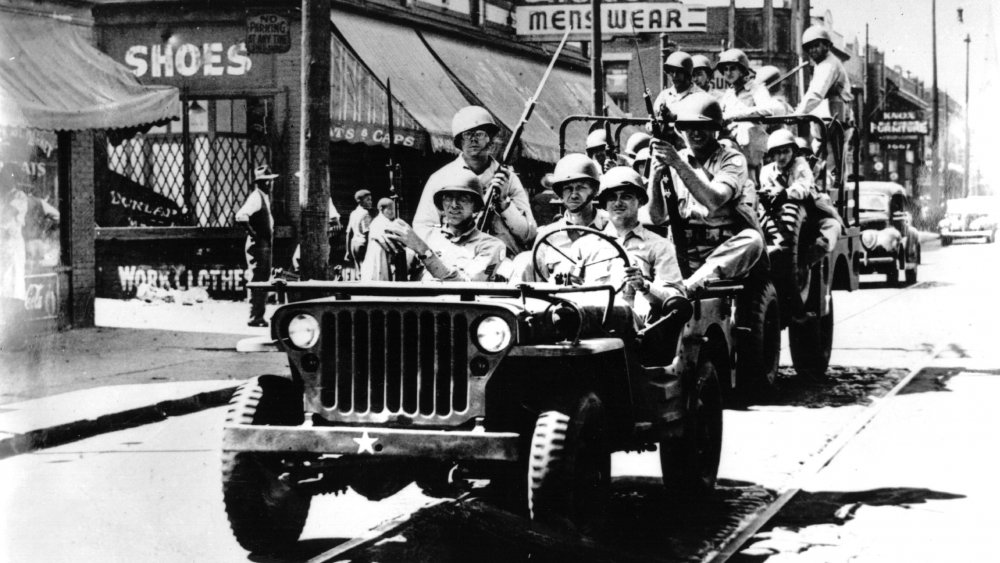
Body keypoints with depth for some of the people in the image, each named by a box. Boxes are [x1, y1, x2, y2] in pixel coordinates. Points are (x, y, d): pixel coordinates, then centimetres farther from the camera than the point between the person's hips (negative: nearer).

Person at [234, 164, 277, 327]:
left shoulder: (264, 197, 15)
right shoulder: (256, 197, -15)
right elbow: (241, 216, -28)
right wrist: (252, 232, -19)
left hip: (265, 245, 10)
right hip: (258, 245, -10)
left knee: (264, 282, 12)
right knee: (257, 282, -8)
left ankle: (259, 317, 17)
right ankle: (254, 318, -7)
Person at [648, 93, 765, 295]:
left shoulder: (732, 159, 2)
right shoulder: (672, 160, 9)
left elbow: (714, 201, -18)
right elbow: (658, 218, 0)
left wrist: (679, 165, -24)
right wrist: (656, 176, -16)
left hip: (728, 255, -3)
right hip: (685, 254, 3)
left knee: (751, 240, -34)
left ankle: (691, 284, -39)